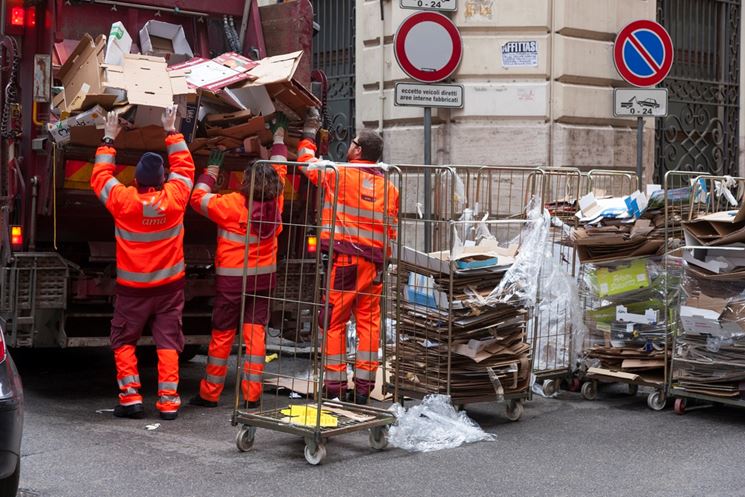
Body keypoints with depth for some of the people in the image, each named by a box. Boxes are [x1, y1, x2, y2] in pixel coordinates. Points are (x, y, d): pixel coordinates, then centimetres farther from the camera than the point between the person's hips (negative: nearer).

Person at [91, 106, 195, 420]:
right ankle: (168, 401, -1)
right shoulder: (173, 198, -13)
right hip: (169, 285, 1)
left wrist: (109, 140, 11)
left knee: (124, 341, 11)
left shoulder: (123, 200, -15)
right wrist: (172, 132, 14)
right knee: (168, 341, 4)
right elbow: (184, 167, 6)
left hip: (132, 287, -1)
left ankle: (130, 397, 2)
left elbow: (100, 176, 3)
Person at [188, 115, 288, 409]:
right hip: (263, 278, 3)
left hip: (232, 279, -3)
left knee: (222, 336, 5)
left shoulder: (232, 205, -16)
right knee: (255, 333, 4)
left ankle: (209, 394, 13)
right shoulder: (275, 204, -5)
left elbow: (198, 197, -2)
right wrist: (279, 136, 25)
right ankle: (252, 395, 3)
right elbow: (279, 170, 12)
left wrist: (212, 170, 10)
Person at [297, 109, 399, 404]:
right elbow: (391, 231, 11)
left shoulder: (340, 174, -3)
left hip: (343, 259, -5)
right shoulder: (389, 188, 11)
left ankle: (335, 386, 1)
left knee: (334, 321, 1)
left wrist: (309, 133, 28)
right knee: (368, 321, 8)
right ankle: (363, 386, 10)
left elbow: (307, 164, 13)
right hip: (374, 262, 5)